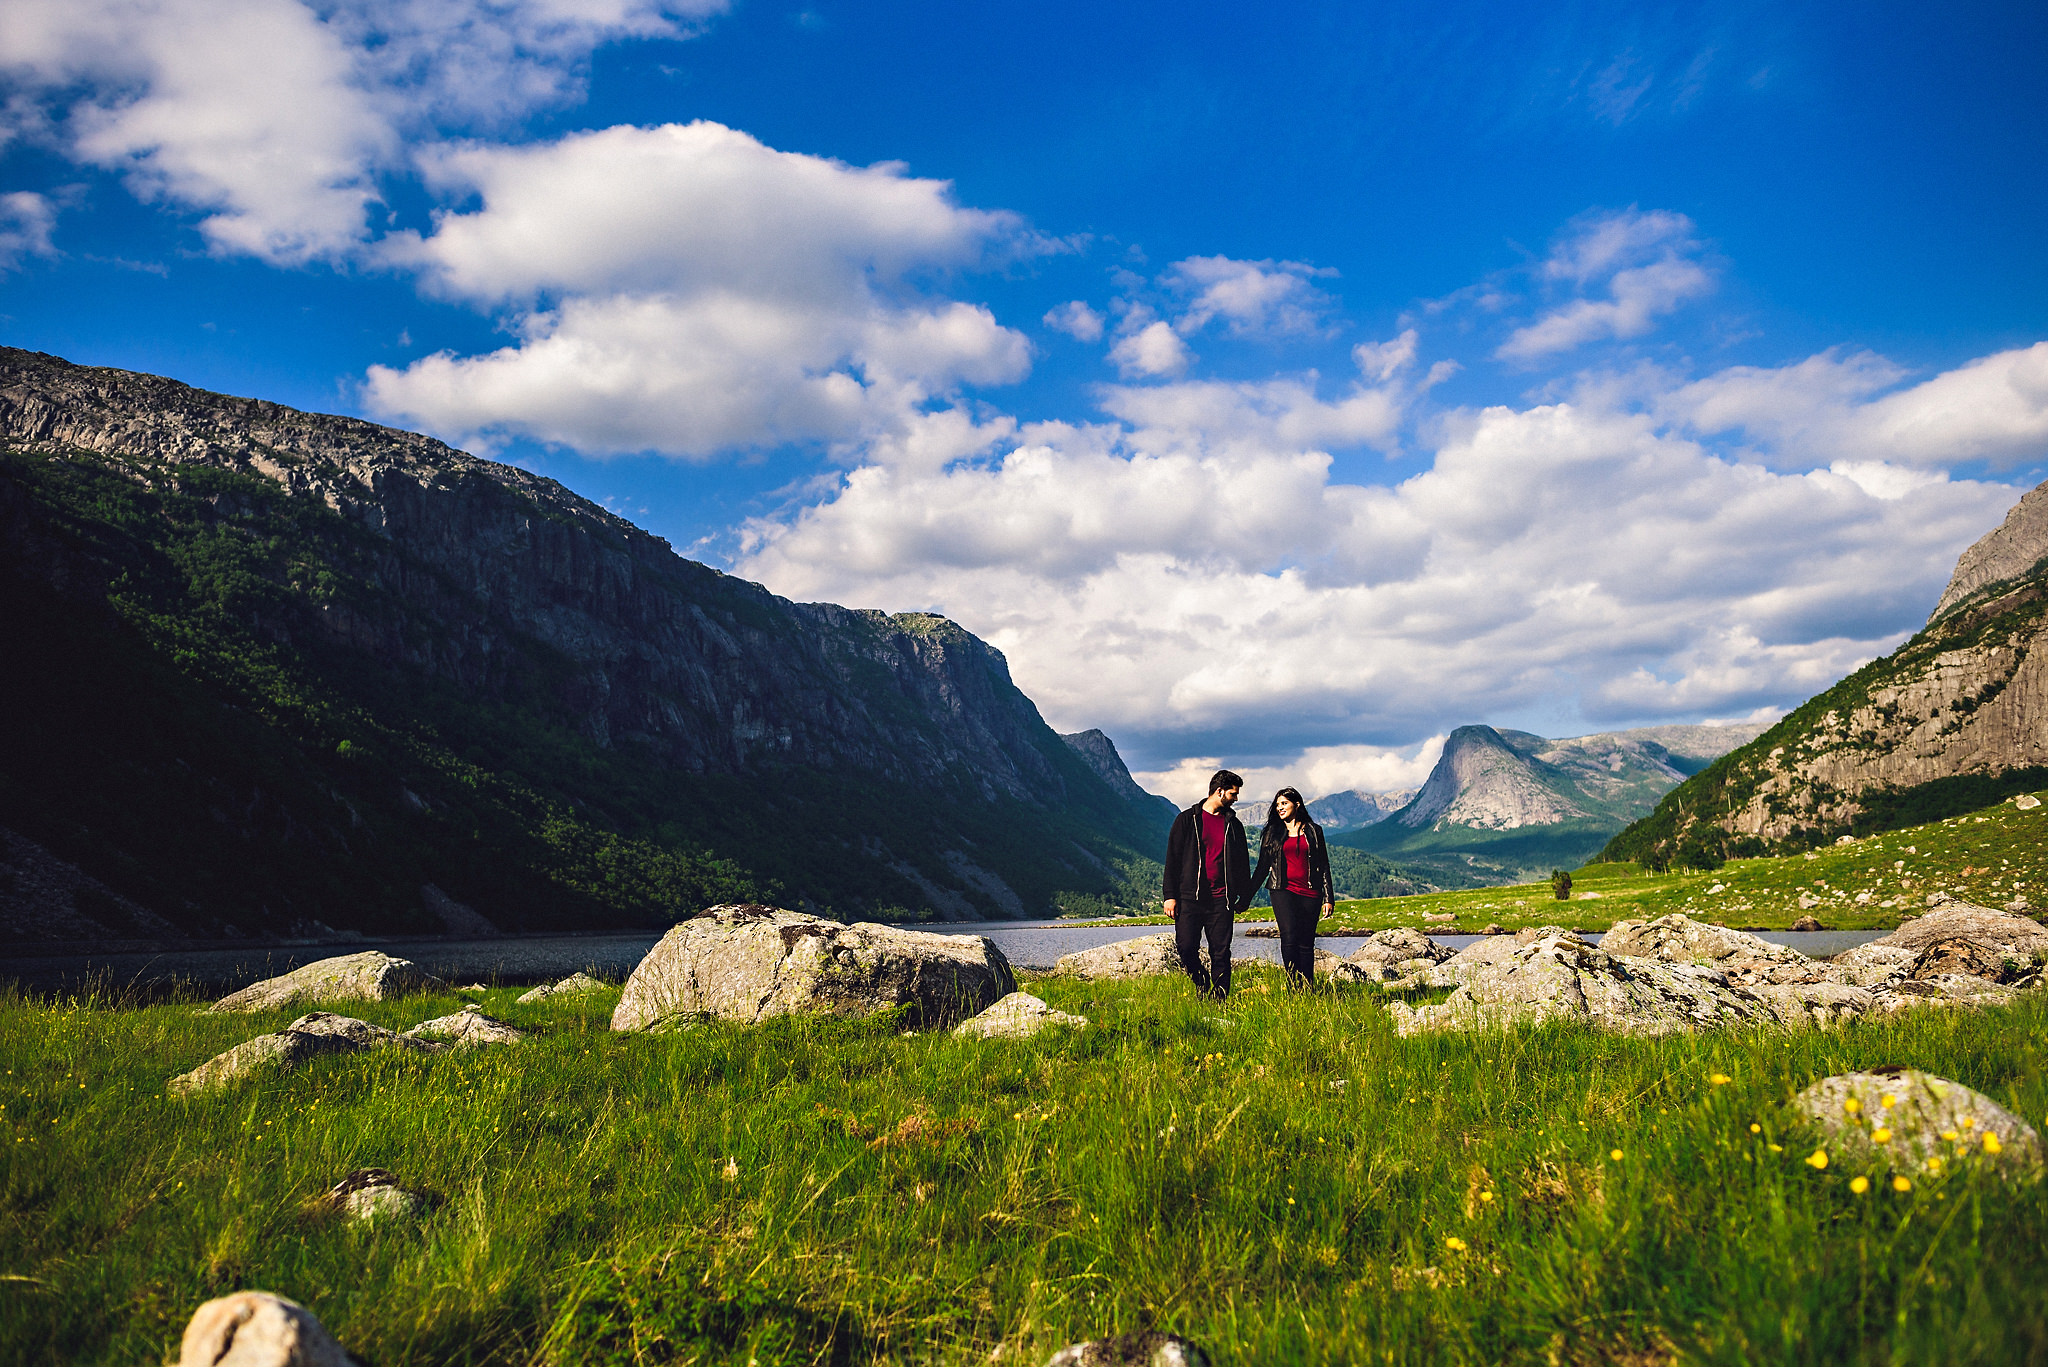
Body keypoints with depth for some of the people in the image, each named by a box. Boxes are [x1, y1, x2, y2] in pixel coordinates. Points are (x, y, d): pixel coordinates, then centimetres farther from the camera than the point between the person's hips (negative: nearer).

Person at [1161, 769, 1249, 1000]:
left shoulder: (1233, 824, 14)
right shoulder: (1187, 820, 4)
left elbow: (1242, 862, 19)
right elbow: (1173, 858, 3)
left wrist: (1245, 896, 14)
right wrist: (1170, 895, -3)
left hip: (1221, 900, 2)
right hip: (1190, 897, -2)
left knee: (1221, 953, 0)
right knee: (1186, 948, -8)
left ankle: (1219, 999, 8)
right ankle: (1203, 986, 17)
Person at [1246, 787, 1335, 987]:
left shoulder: (1313, 831, 11)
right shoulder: (1272, 833, 11)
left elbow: (1324, 867, 11)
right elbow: (1263, 867, 13)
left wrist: (1328, 898, 6)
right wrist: (1246, 897, 10)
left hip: (1310, 894, 1)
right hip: (1284, 891, -1)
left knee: (1306, 943, 0)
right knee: (1289, 937, -18)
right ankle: (1293, 987, -20)